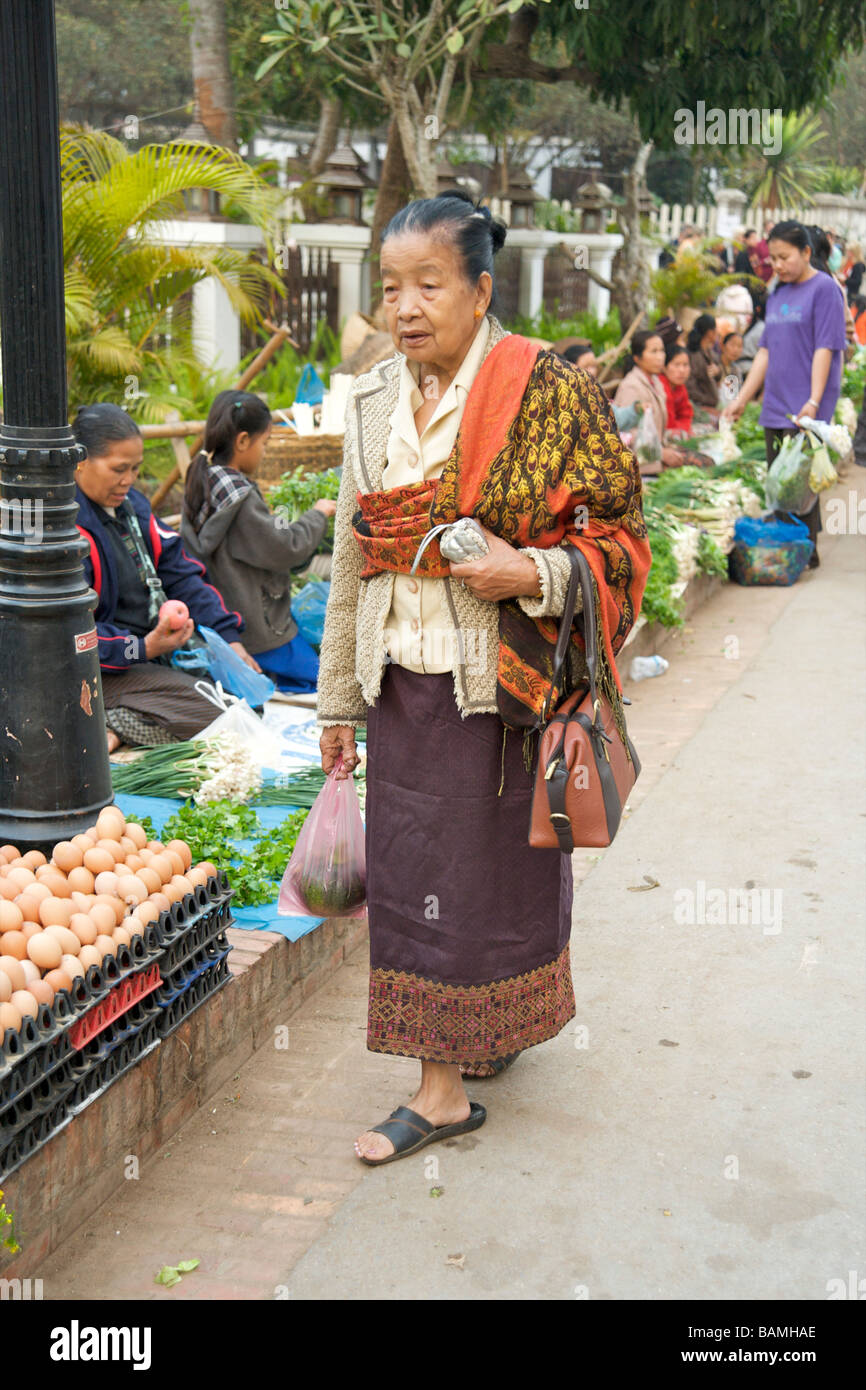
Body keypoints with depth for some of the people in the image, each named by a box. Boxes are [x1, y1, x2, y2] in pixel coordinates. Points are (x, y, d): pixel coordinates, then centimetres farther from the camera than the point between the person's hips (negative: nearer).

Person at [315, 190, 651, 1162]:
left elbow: (619, 536, -5)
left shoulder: (547, 393, -9)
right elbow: (350, 557, 11)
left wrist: (530, 574, -24)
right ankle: (443, 1080, 26)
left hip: (500, 679, -5)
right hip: (404, 682, 5)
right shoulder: (376, 401, 7)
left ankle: (496, 1028, 24)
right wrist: (339, 700, 13)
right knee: (413, 873, 10)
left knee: (492, 869, 6)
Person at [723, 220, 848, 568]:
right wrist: (742, 399, 14)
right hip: (775, 408, 7)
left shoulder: (824, 288, -6)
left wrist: (814, 402, -20)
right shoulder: (777, 294, 16)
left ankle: (806, 554, 4)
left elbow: (825, 348, -12)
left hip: (804, 410, -7)